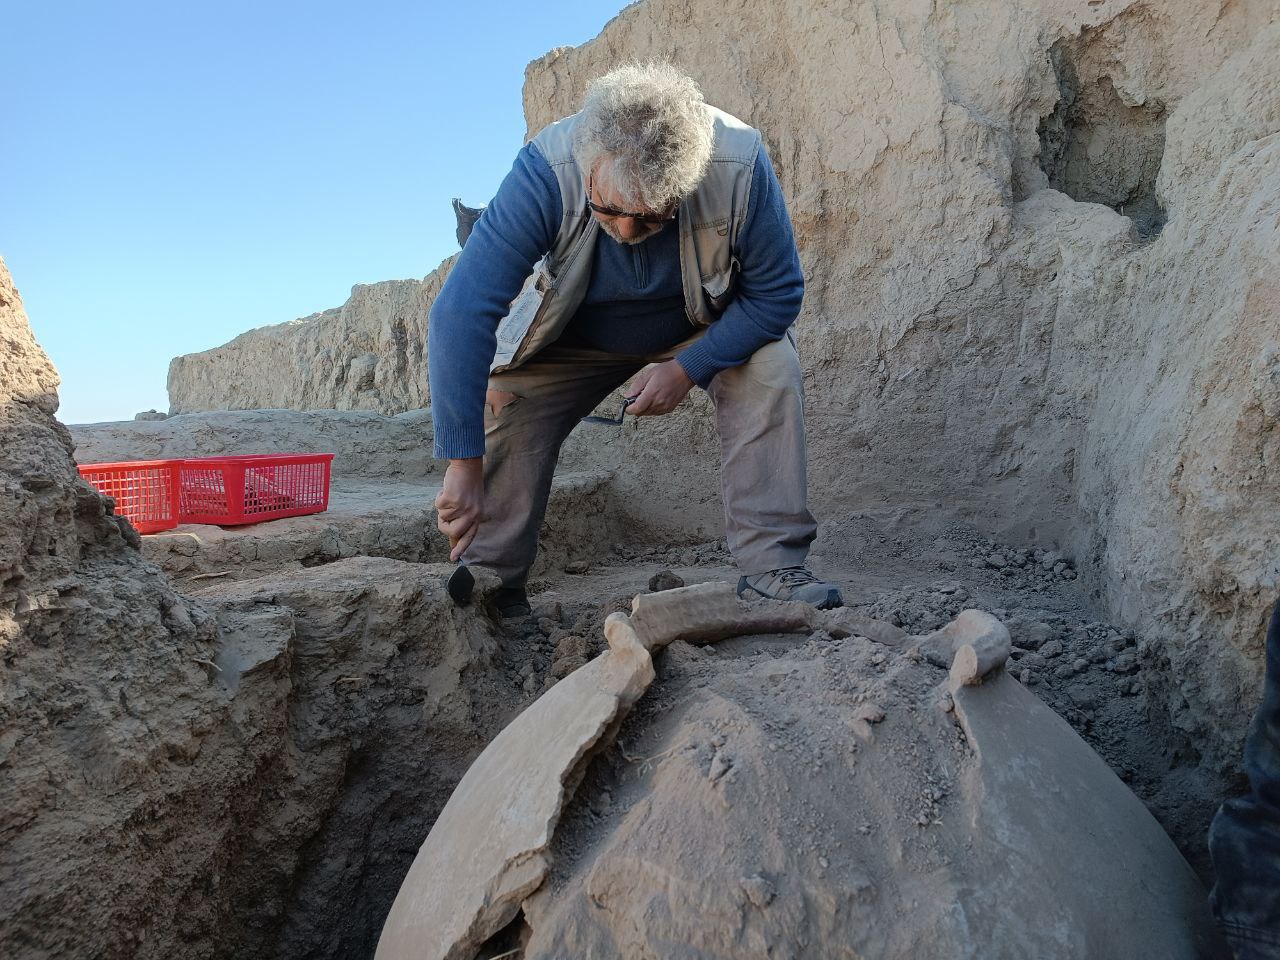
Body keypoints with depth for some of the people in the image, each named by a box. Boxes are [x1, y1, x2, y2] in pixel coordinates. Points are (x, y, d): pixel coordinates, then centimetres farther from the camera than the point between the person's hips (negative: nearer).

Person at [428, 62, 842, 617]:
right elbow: (461, 314, -41)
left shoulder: (739, 165, -35)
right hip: (575, 337, 0)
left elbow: (777, 293, -20)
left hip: (708, 328, 0)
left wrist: (687, 369, -30)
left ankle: (771, 568, -21)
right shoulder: (545, 170, -37)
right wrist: (465, 465, -44)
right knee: (504, 395, -20)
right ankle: (493, 583, -8)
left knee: (770, 367, -26)